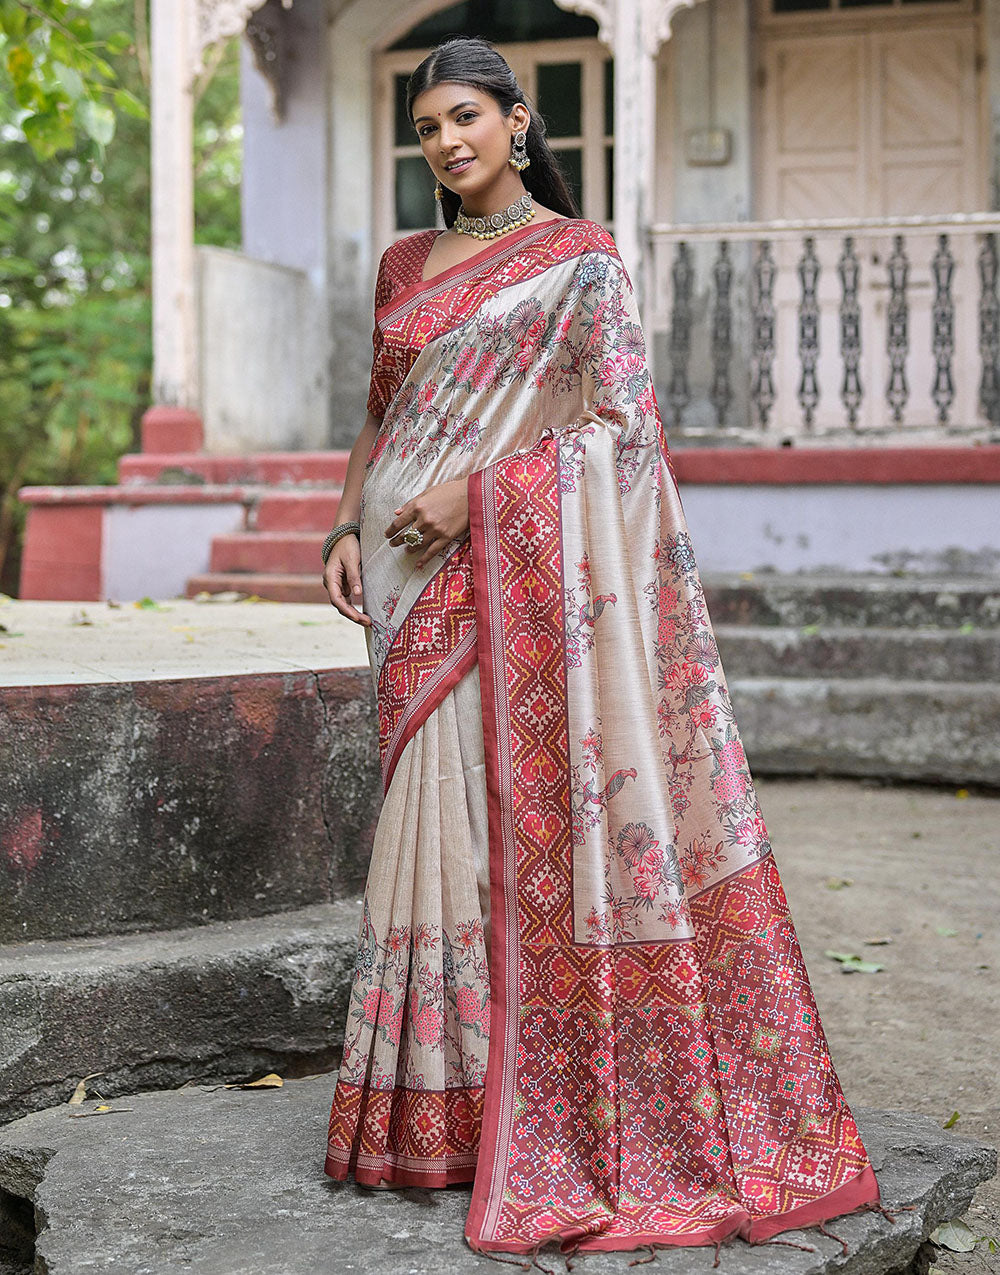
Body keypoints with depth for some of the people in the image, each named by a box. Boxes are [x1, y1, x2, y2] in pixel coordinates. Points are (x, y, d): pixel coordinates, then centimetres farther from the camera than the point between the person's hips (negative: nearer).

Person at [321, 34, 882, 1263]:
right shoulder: (403, 265, 18)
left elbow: (619, 422, -7)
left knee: (528, 810, -7)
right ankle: (437, 1107, 13)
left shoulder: (580, 258, 0)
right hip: (420, 579, 5)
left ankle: (560, 1110, 3)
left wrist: (474, 491, -15)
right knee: (437, 810, 5)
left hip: (527, 566, -5)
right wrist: (346, 527, 6)